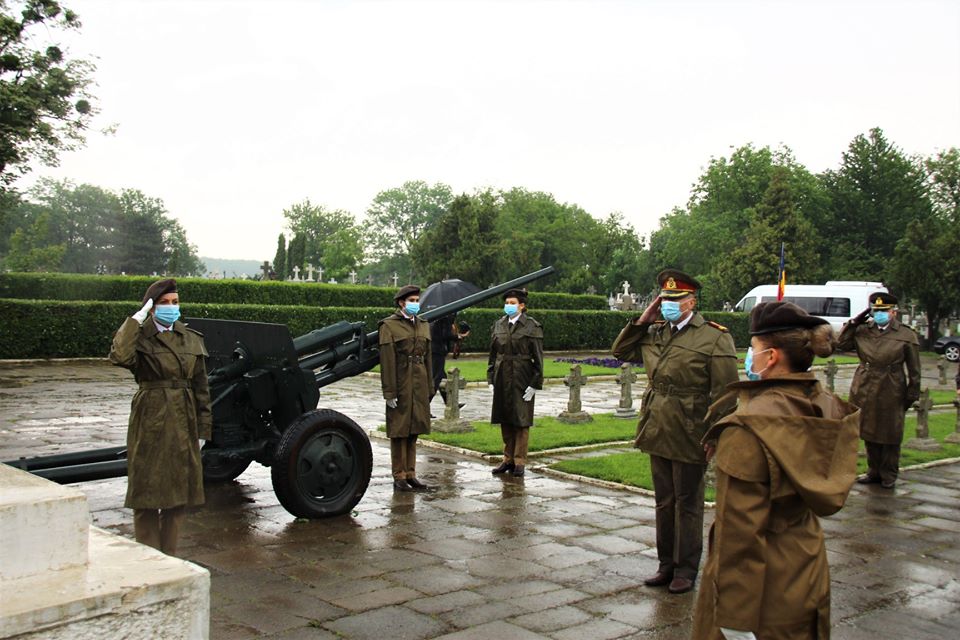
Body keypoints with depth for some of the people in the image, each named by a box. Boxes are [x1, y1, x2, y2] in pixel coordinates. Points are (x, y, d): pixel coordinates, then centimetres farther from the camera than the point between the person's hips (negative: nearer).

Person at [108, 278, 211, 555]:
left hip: (184, 424, 4)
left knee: (179, 492, 9)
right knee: (148, 493, 1)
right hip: (150, 422, -4)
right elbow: (120, 356, -28)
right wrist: (136, 320, -20)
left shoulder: (192, 340, 9)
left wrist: (203, 429, 8)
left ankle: (169, 556, 22)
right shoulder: (140, 338, -3)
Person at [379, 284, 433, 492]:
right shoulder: (389, 326, -7)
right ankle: (399, 477, 9)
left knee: (413, 431, 11)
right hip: (401, 386, -6)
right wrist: (389, 392, -15)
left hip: (419, 386, 6)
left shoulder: (423, 325, 13)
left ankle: (410, 474, 19)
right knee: (399, 432, 2)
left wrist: (429, 387, 12)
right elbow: (387, 361, -11)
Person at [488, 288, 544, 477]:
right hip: (502, 378, 5)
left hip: (522, 379, -5)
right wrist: (491, 378, 8)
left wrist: (535, 384, -11)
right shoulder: (499, 325, 9)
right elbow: (493, 354, 13)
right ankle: (508, 458, 21)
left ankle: (519, 461, 10)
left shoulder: (532, 326, -5)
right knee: (505, 421, 10)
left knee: (521, 421, 1)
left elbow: (538, 358, -7)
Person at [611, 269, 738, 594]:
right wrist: (642, 320, 4)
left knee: (687, 504, 7)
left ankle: (686, 570, 20)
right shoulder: (654, 333, 8)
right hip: (658, 432, 6)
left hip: (688, 436, -6)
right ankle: (667, 564, 28)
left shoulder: (715, 337, -10)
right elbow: (621, 350, 18)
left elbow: (724, 393, -12)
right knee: (664, 503, 16)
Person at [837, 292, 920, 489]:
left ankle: (889, 475, 20)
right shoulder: (863, 331, 5)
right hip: (865, 391, 3)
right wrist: (855, 322, -3)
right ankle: (874, 471, 27)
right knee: (869, 434, 13)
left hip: (891, 394, -3)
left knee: (890, 436, 6)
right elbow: (842, 344, 2)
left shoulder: (906, 335, -3)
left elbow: (914, 369, -1)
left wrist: (912, 395, -3)